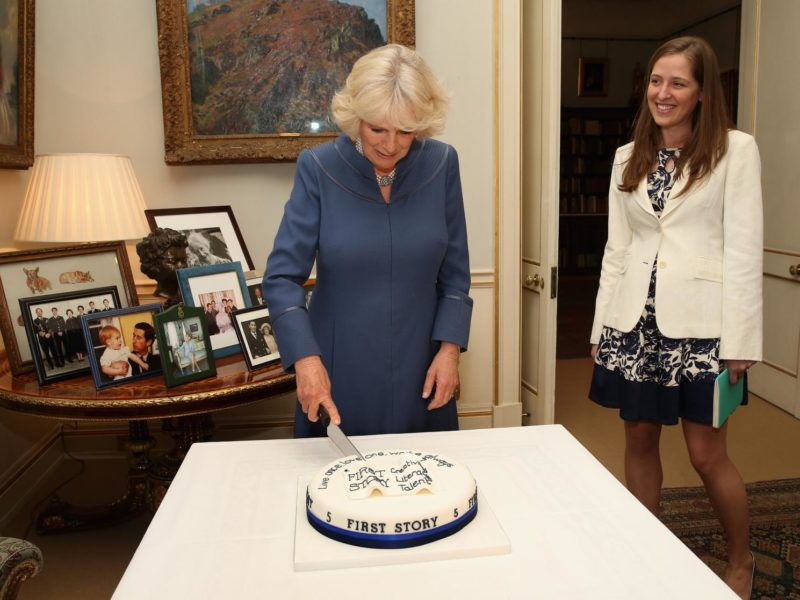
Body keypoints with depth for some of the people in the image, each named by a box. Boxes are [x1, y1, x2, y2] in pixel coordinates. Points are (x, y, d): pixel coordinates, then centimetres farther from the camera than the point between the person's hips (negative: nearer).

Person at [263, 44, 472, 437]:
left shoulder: (441, 164, -5)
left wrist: (450, 347, -7)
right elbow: (281, 277, -13)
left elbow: (454, 271, 1)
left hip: (420, 372, 2)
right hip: (338, 375, -1)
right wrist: (305, 358, -24)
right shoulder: (319, 168, -12)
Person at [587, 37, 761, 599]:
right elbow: (617, 248, 11)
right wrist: (602, 327, 8)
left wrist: (739, 340, -11)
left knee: (707, 454, 3)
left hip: (698, 322, -4)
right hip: (635, 320, 4)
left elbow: (744, 249, -6)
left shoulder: (735, 150, -2)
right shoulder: (628, 158, 11)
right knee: (640, 441, 12)